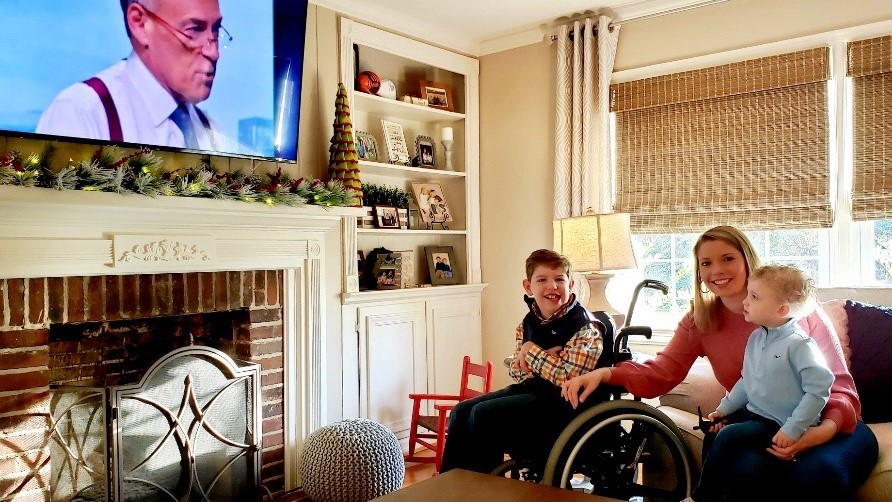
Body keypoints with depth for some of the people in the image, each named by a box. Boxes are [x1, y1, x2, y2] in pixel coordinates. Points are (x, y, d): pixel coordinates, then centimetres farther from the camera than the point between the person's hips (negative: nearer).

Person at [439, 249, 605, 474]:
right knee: (461, 412, -5)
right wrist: (544, 358, -12)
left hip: (561, 402, -8)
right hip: (529, 388, 8)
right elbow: (516, 372, 9)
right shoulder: (528, 324, 7)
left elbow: (568, 377, -24)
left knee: (483, 414, -21)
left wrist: (532, 351, -12)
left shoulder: (585, 328, -13)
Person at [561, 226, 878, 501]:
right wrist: (605, 374, -28)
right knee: (746, 470, -34)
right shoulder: (700, 320, 2)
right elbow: (661, 373, -8)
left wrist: (826, 429, -29)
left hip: (822, 425, -1)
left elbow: (838, 384, -7)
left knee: (816, 474, -34)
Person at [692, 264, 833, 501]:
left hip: (777, 425, -9)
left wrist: (792, 430, -23)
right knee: (714, 429, 10)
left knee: (727, 436, -21)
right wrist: (725, 408, 11)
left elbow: (818, 390, -23)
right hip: (752, 413, 9)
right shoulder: (756, 338, 6)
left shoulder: (799, 345, -20)